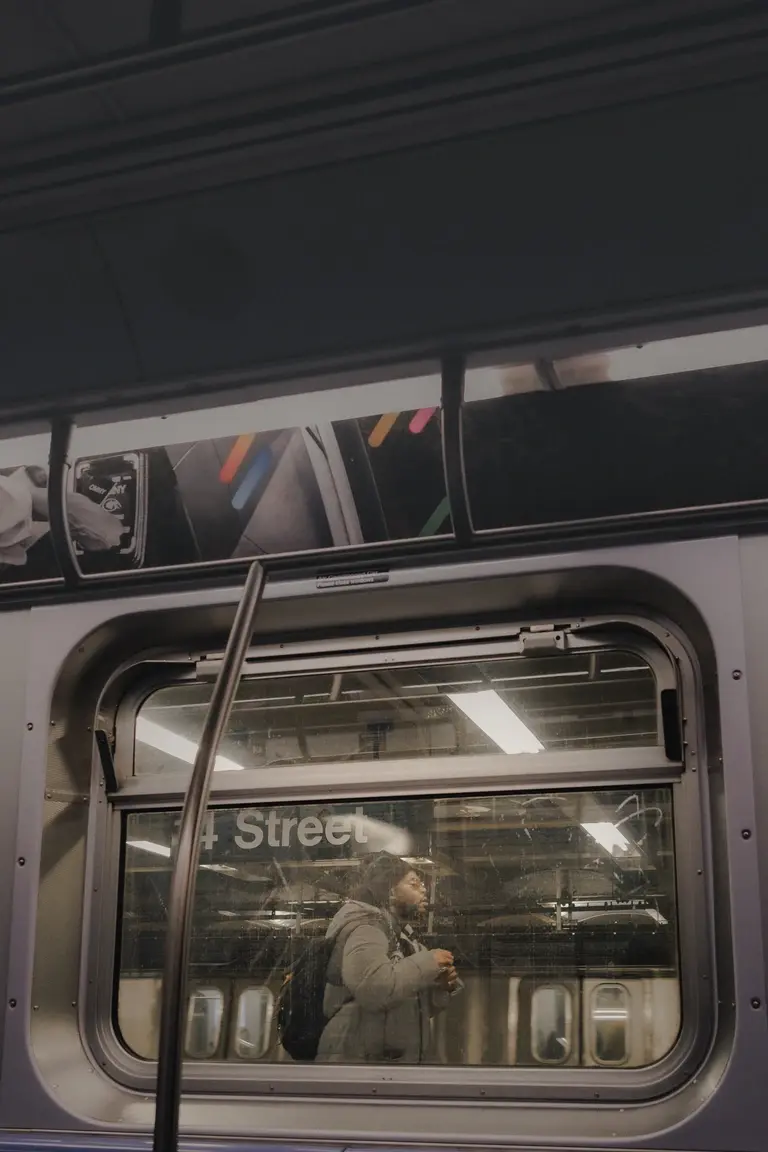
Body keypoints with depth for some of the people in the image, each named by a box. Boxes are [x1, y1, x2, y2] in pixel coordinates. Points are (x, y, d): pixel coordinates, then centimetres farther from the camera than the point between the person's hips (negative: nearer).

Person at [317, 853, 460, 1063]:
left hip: (400, 1060, 9)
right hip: (360, 1061, -9)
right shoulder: (363, 926, -11)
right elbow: (373, 987, -30)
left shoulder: (401, 934, 18)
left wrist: (441, 987, 0)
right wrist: (427, 962, -19)